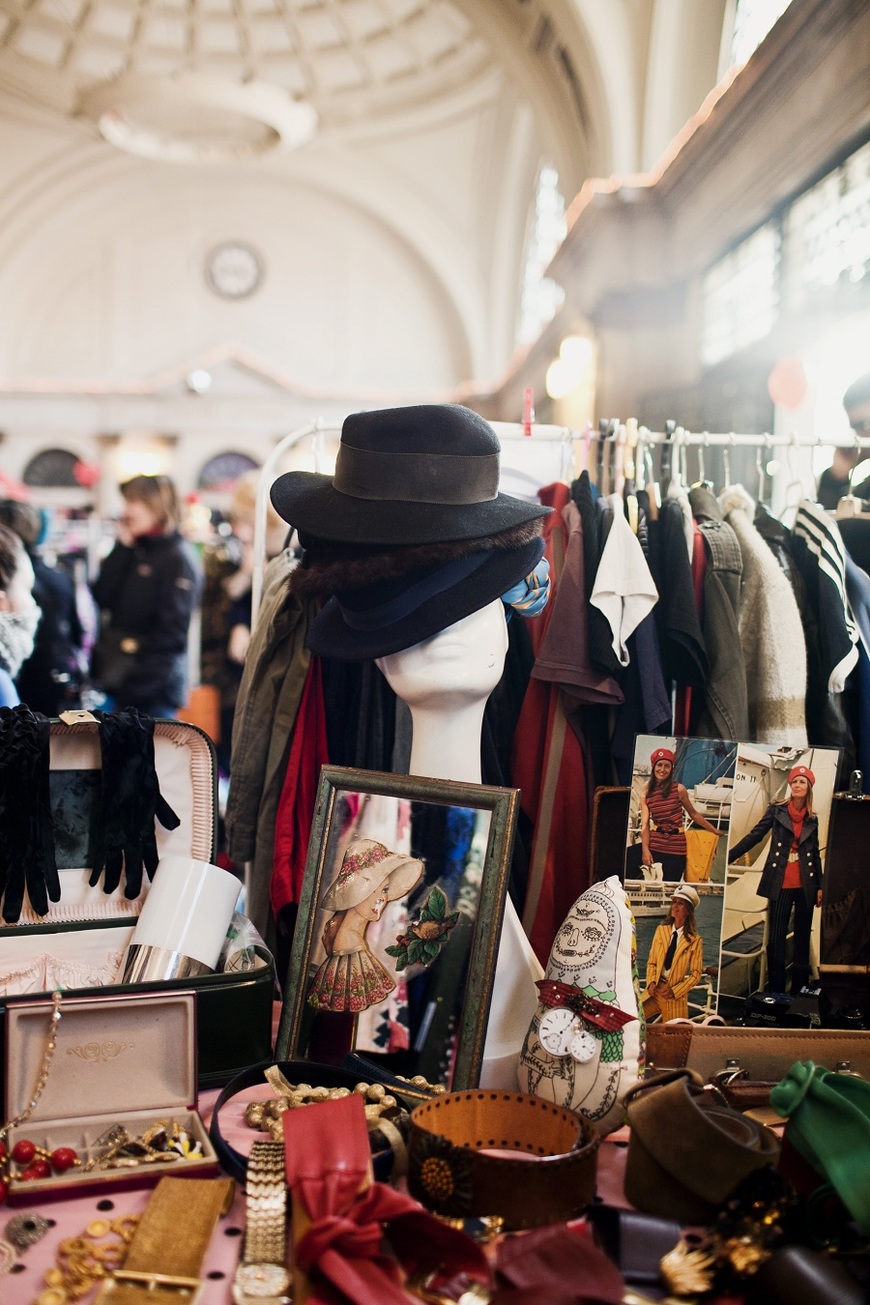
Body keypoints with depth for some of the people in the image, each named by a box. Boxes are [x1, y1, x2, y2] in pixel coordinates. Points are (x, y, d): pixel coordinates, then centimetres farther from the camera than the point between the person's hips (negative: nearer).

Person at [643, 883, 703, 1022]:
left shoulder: (695, 940, -4)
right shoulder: (661, 930, 5)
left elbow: (696, 974, -2)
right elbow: (651, 962, 8)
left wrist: (674, 991, -11)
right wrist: (651, 982, -9)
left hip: (675, 996, -2)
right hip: (654, 991, 3)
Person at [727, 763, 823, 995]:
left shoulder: (812, 819, 10)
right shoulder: (777, 810, 3)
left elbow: (815, 855, 15)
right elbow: (755, 836, -2)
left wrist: (820, 886, 12)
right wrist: (728, 857, -10)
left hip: (805, 885, 2)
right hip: (780, 884, -2)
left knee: (802, 938, 6)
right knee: (776, 937, -3)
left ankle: (799, 988, 13)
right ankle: (775, 990, 4)